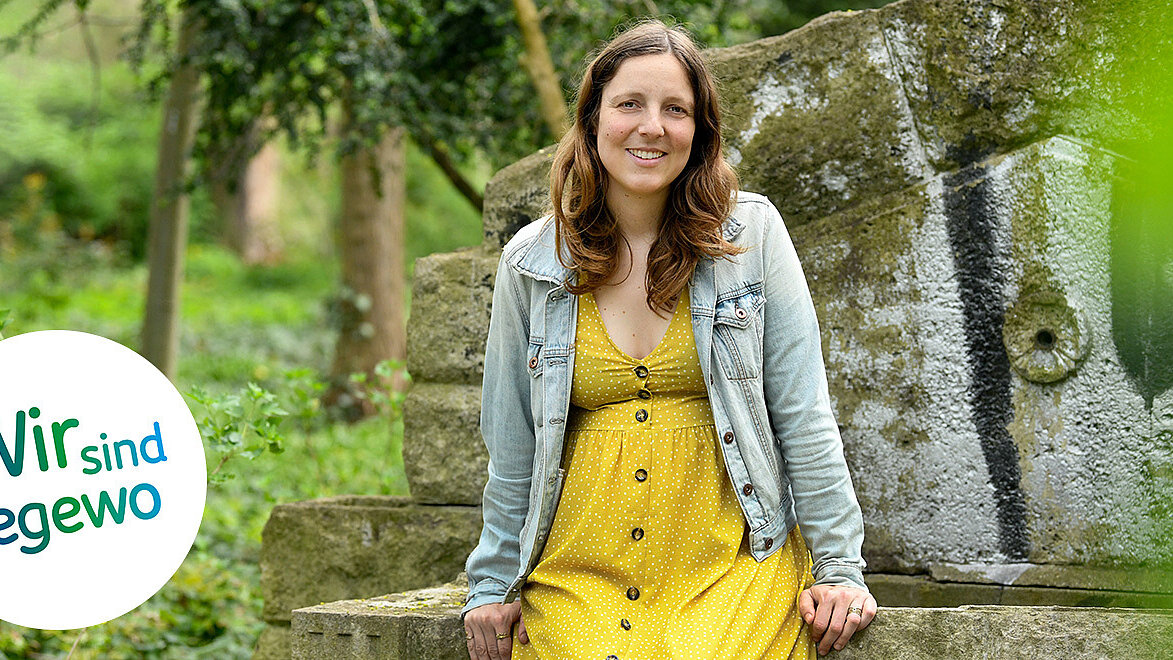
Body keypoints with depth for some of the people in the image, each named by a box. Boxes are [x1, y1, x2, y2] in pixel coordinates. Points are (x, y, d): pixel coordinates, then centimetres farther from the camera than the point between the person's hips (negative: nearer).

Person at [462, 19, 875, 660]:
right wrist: (494, 584, 13)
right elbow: (511, 444, 13)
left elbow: (802, 412, 1)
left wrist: (837, 565, -2)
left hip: (731, 566, -1)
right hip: (578, 576, 1)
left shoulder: (752, 233, 0)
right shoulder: (531, 263, 5)